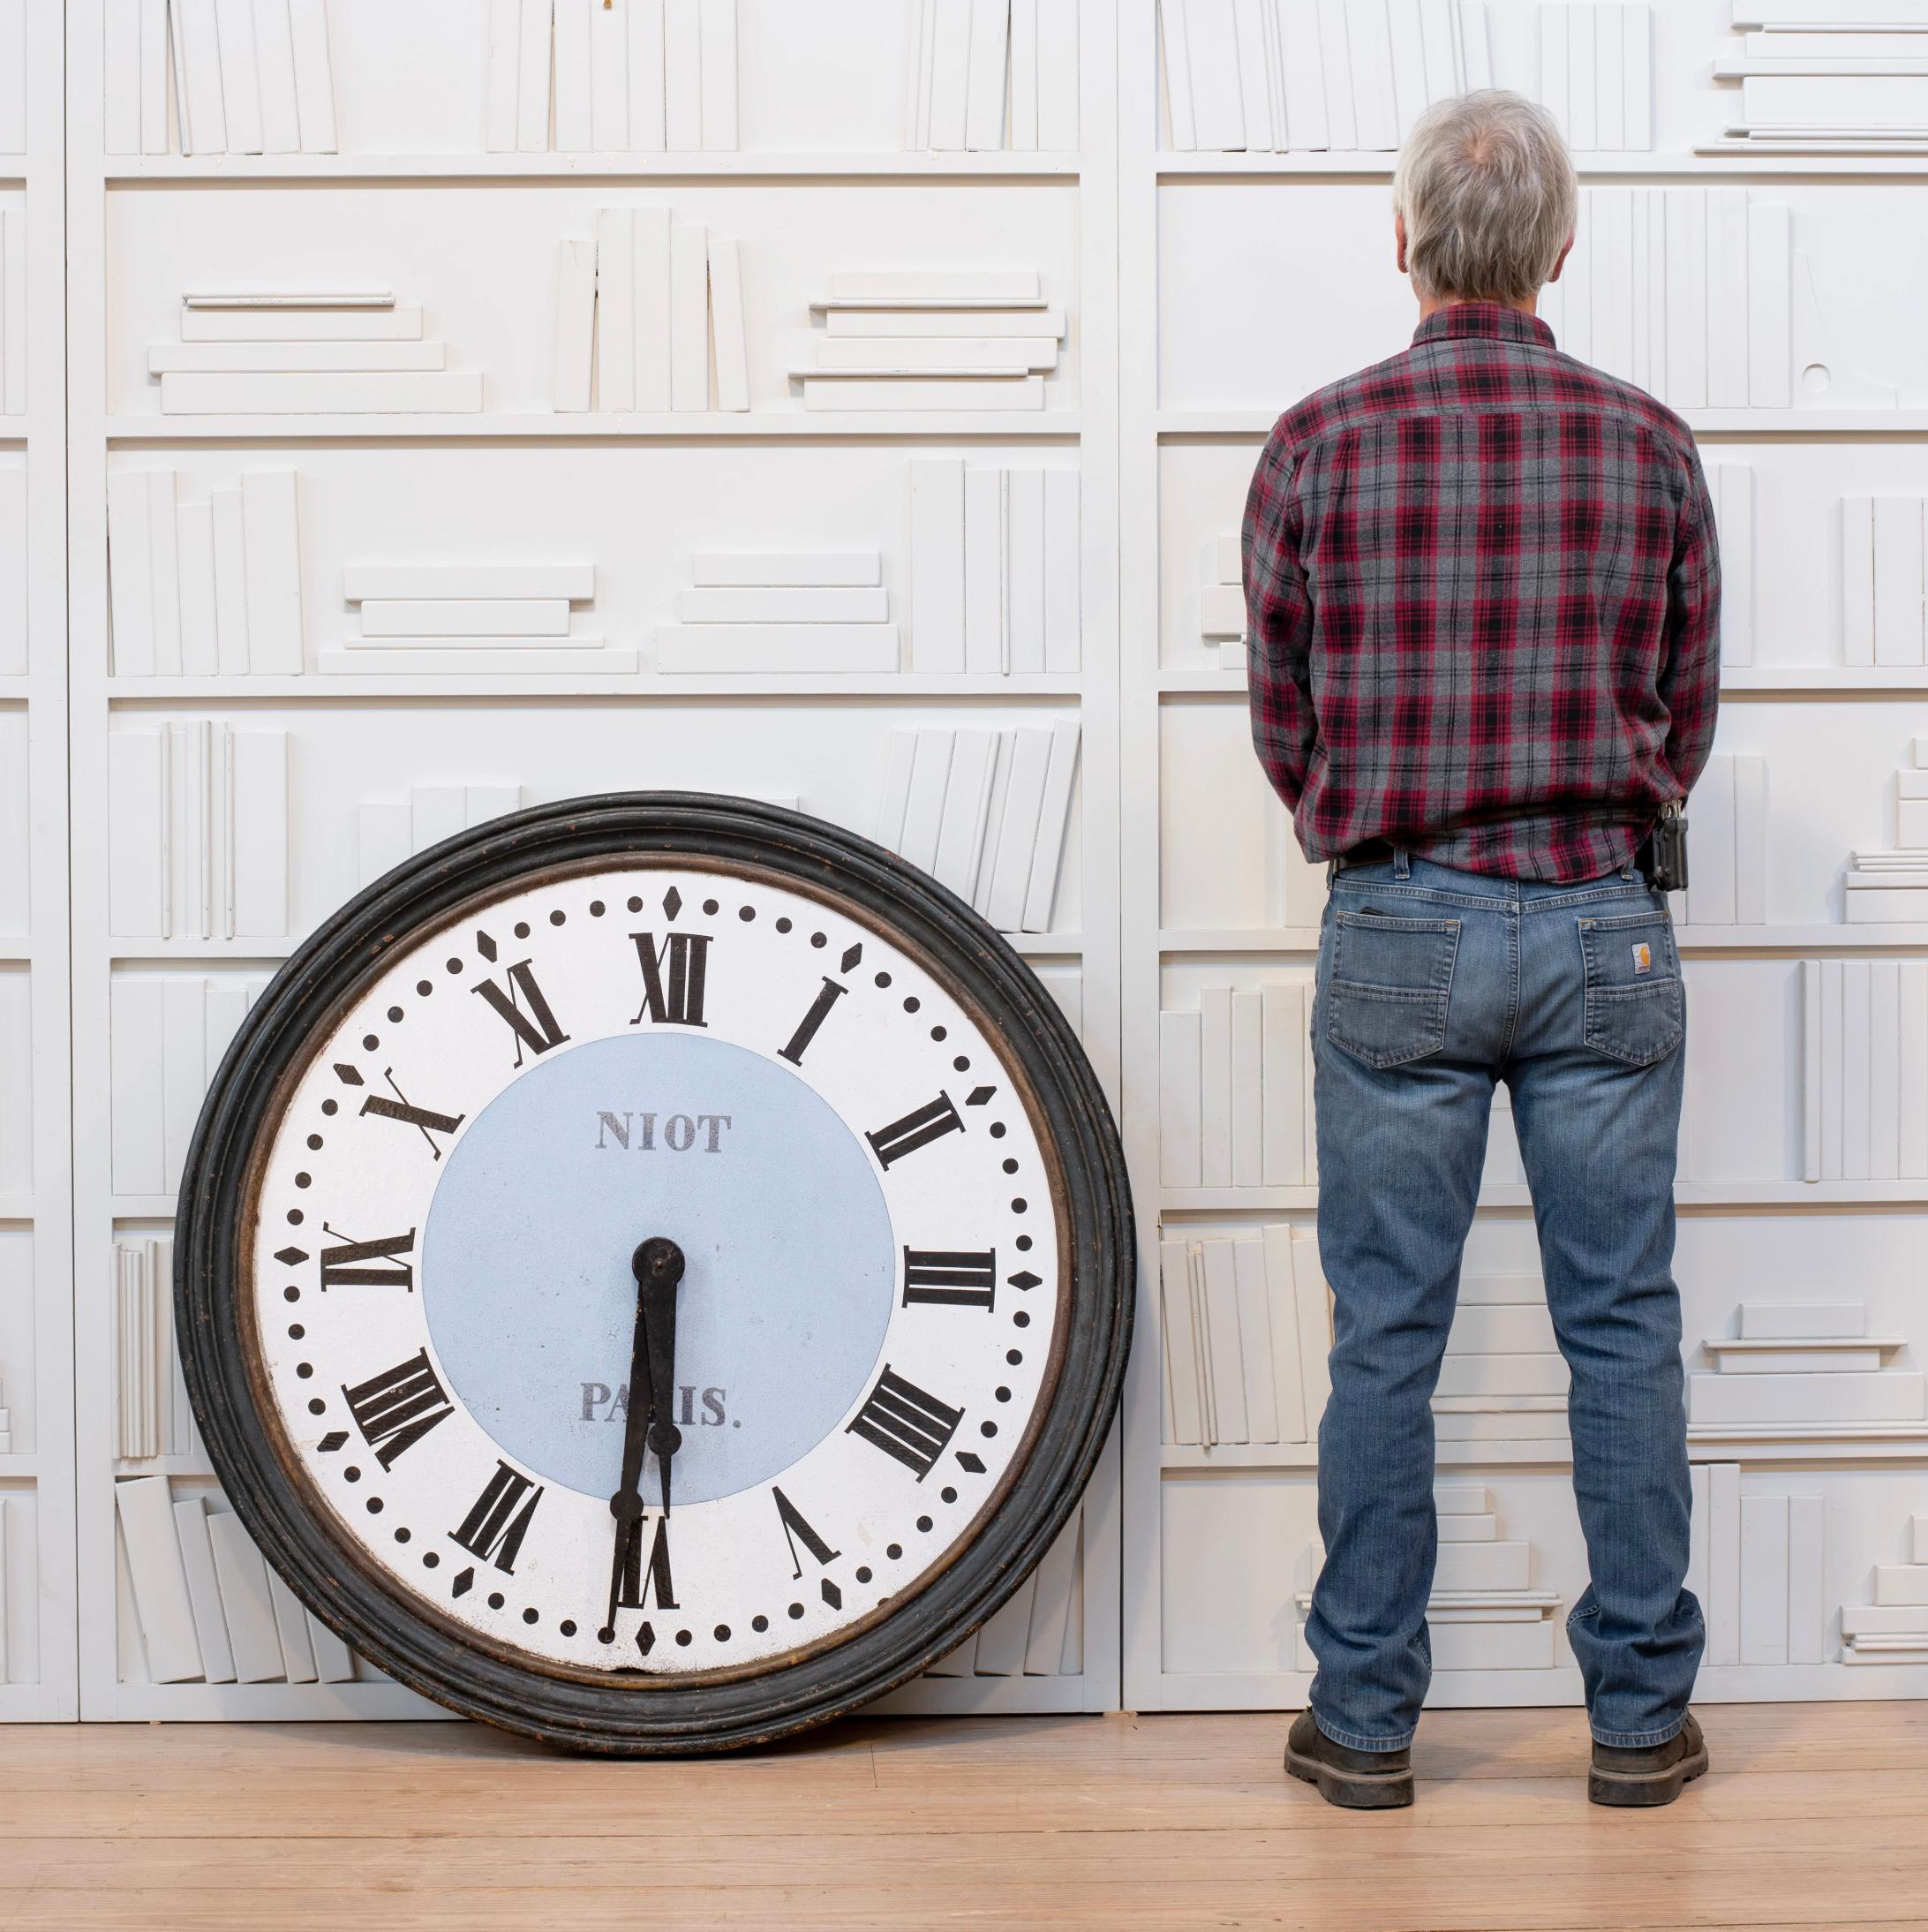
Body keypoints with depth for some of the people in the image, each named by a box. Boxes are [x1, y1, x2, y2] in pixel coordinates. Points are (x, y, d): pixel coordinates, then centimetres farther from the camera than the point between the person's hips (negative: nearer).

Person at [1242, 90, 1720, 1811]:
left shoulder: (1320, 444, -4)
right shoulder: (1648, 445, -1)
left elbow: (1280, 719, 4)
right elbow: (1688, 717, 8)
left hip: (1397, 934, 0)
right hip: (1604, 927, 1)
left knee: (1388, 1337, 7)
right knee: (1623, 1331, 8)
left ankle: (1365, 1715, 15)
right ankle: (1641, 1714, 16)